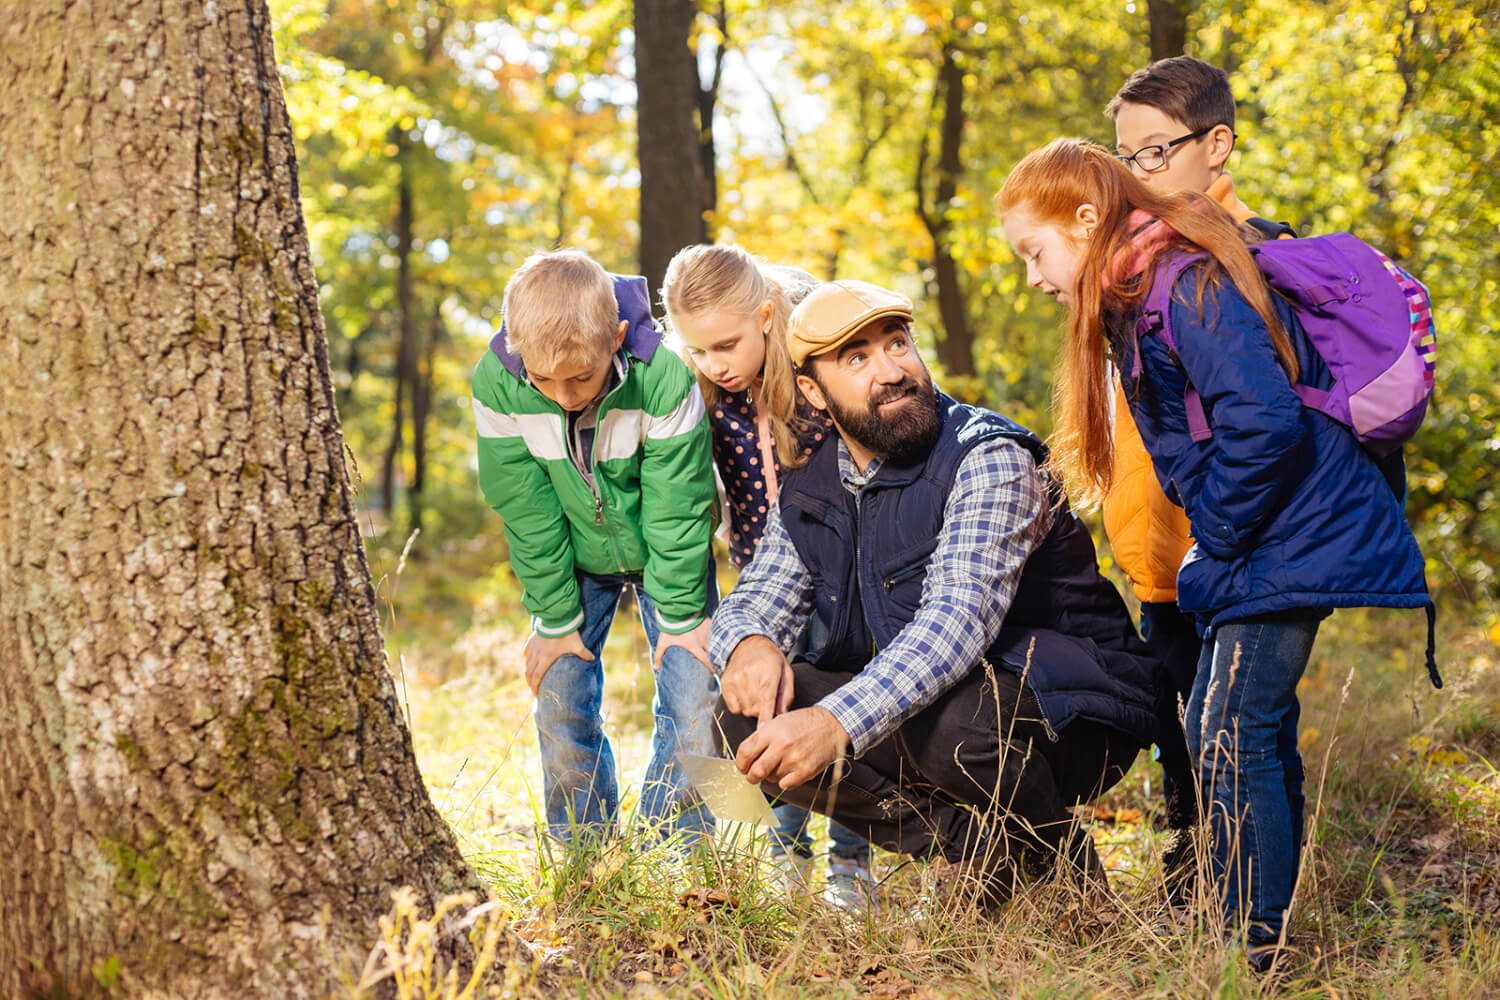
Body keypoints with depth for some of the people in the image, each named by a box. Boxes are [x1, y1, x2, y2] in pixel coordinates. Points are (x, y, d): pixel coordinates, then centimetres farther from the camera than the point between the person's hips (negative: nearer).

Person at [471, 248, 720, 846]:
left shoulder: (664, 381, -33)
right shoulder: (496, 386, -26)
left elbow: (675, 511, -22)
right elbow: (526, 514, -15)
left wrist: (681, 616, -15)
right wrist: (555, 618, -10)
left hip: (664, 553, -2)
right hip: (573, 560, 2)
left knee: (694, 702, -9)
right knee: (560, 703, -3)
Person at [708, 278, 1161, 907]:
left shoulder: (989, 457, -18)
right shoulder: (808, 494, 5)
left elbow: (959, 619, -31)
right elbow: (752, 601, 6)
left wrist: (837, 723, -47)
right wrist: (748, 642, -23)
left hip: (1069, 713, -6)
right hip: (909, 707, 7)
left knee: (948, 719, -39)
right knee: (749, 716, -14)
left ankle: (1056, 858, -5)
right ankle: (982, 847, -12)